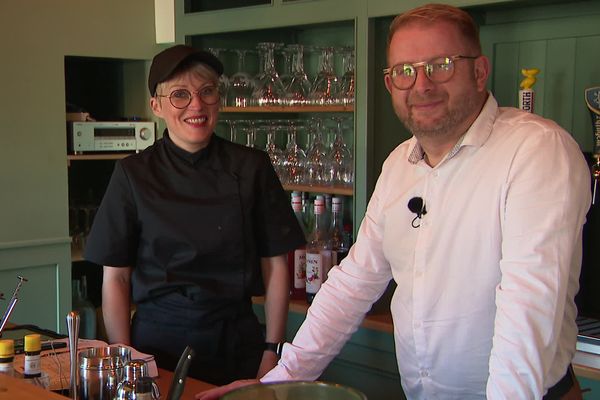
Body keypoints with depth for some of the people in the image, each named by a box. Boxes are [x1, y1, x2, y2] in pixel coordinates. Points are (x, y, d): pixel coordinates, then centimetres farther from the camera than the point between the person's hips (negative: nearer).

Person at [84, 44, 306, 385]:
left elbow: (275, 265, 0)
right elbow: (116, 277, -3)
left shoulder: (251, 168, -3)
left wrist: (273, 351, -4)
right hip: (158, 343, 0)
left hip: (237, 344, 1)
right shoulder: (133, 174, -4)